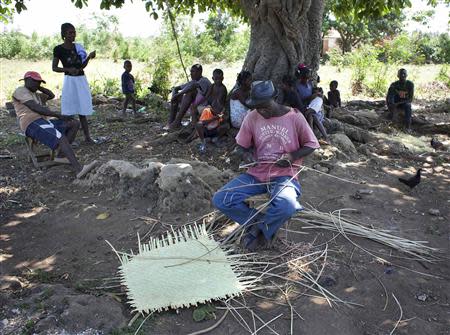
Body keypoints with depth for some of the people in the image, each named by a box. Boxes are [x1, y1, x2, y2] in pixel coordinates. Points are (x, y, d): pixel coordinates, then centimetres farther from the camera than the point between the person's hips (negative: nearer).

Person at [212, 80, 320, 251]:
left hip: (284, 175, -3)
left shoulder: (294, 117, -8)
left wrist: (293, 156, -15)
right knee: (219, 200, -17)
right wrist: (245, 154, -15)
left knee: (286, 206, -37)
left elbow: (311, 144, 3)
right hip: (257, 174, 3)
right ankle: (260, 222, -1)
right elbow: (240, 146, 9)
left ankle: (257, 228, -4)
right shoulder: (251, 118, -1)